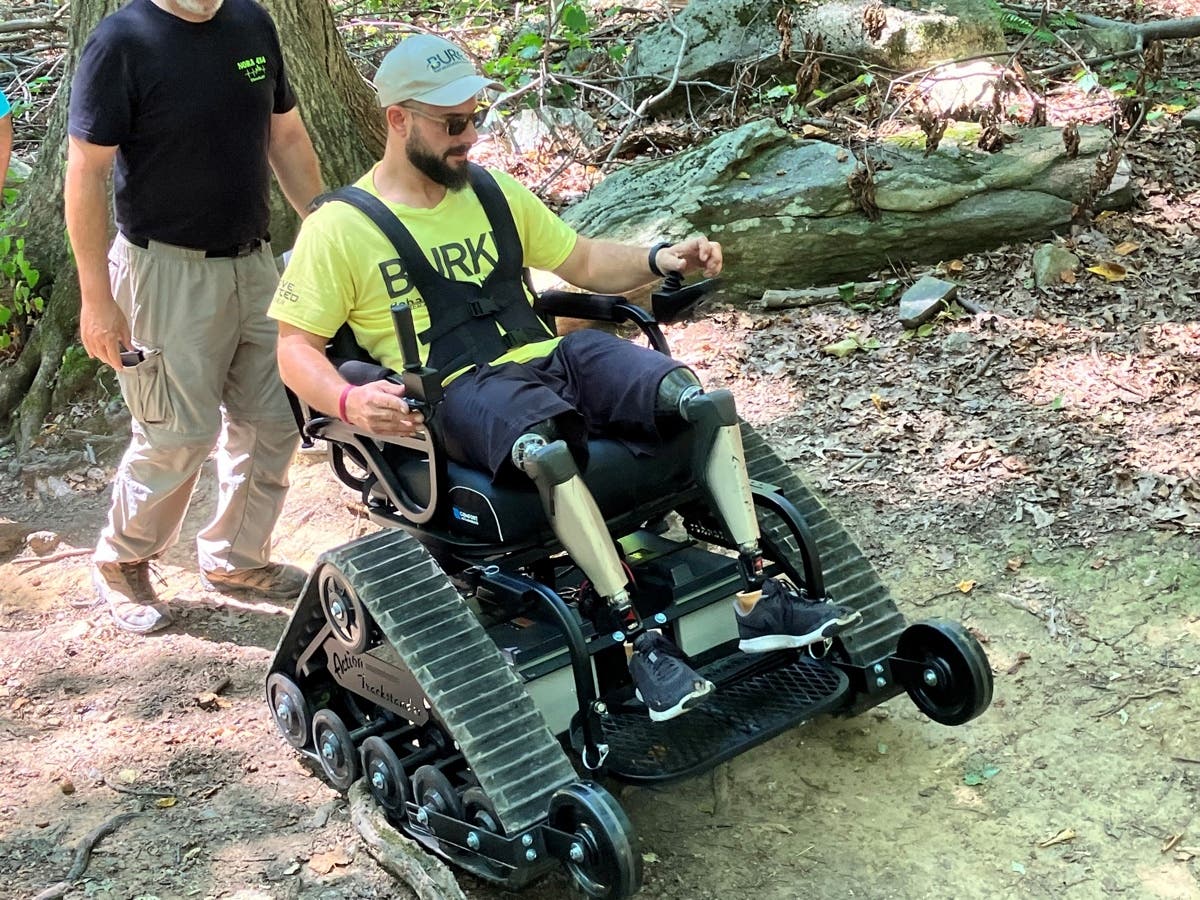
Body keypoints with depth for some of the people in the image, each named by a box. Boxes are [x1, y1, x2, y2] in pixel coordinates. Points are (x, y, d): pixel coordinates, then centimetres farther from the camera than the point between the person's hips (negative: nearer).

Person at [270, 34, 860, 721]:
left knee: (709, 402, -19)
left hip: (549, 355, 6)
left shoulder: (493, 192, 18)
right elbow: (297, 347, -2)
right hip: (462, 390, -5)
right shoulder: (340, 228, 2)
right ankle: (639, 638, -34)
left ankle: (759, 596, -18)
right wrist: (348, 401, -24)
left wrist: (658, 260, 5)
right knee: (550, 449, -41)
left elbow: (583, 261, 25)